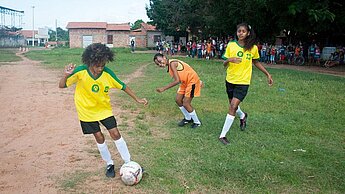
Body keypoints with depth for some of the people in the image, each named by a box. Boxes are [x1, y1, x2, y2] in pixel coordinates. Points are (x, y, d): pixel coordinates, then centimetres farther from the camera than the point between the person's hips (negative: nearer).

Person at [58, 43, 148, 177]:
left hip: (104, 108, 1)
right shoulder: (80, 72, -22)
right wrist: (66, 75, -36)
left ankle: (129, 163, 12)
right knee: (99, 137, 3)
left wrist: (137, 99, -3)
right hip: (87, 110, -1)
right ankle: (109, 164, 24)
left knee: (115, 134, -2)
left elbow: (122, 86, -4)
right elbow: (62, 86, -15)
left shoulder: (107, 73, -18)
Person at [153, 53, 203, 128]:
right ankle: (188, 118, 29)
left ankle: (197, 122, 11)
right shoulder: (169, 65, 5)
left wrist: (164, 88, -30)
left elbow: (177, 81, -31)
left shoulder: (172, 63, -25)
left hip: (192, 81, -9)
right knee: (178, 100, 10)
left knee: (186, 103, -8)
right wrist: (198, 81, 18)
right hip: (185, 82, 9)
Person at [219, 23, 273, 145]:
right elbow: (224, 64, -1)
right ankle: (242, 116, 53)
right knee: (232, 105, 18)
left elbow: (256, 62, 15)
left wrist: (267, 74, 15)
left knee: (233, 107, -13)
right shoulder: (231, 45, -4)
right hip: (230, 80, 3)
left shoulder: (253, 48, -3)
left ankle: (223, 135, -4)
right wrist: (230, 60, -23)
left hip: (243, 82, -2)